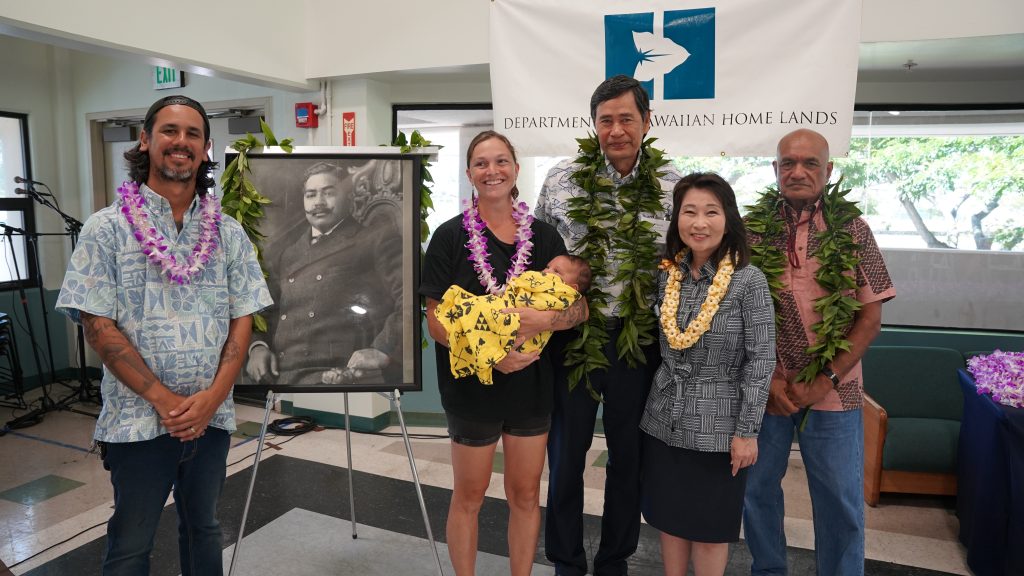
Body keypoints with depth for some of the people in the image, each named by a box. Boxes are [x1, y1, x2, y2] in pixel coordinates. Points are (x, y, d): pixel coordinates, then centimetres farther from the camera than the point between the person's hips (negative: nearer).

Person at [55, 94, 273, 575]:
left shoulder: (229, 233, 3)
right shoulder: (107, 228, -4)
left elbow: (243, 318, 1)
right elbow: (97, 325, -9)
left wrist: (213, 395, -12)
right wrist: (163, 399, -15)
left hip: (212, 417, 3)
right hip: (139, 419, -2)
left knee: (203, 528, 19)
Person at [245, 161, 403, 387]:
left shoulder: (379, 241, 4)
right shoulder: (282, 249, 21)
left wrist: (384, 350, -17)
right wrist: (257, 346, 6)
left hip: (343, 375, -5)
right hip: (279, 376, 6)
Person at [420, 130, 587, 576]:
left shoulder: (543, 235, 2)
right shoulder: (450, 236, -5)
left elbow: (579, 307, -1)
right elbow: (435, 320, -9)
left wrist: (542, 319, -22)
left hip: (532, 384, 3)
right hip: (472, 384, -2)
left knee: (525, 495, 15)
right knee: (469, 496, 14)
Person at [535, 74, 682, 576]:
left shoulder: (673, 186, -1)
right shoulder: (561, 180, -3)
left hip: (639, 339, 1)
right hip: (573, 334, 0)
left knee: (629, 456, 15)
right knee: (566, 454, 11)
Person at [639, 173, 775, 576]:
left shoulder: (749, 280, -13)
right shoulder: (666, 274, 0)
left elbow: (761, 359, -12)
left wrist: (747, 430, -12)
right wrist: (660, 395, 10)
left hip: (717, 427, -4)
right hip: (664, 421, 4)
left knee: (710, 527, 11)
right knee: (668, 517, 16)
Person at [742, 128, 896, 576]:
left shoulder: (852, 229, 0)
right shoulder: (751, 229, 0)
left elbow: (870, 317, -1)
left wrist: (825, 381, -10)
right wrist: (767, 378, -9)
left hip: (833, 393, 0)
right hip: (764, 388, 1)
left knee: (841, 502, 9)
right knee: (757, 488, 13)